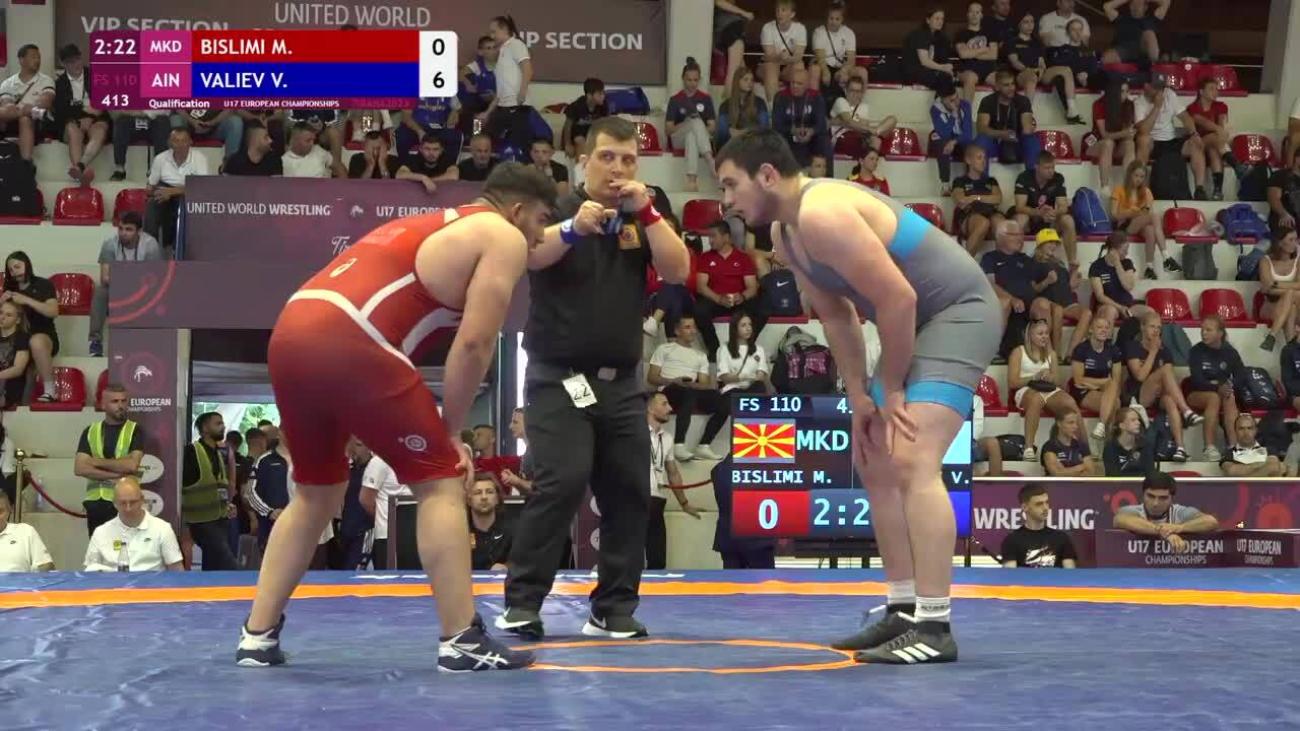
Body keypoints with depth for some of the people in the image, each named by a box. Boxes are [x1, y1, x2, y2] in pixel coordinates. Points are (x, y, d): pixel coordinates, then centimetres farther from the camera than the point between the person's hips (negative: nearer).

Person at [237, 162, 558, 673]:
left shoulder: (426, 226, 34)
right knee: (440, 481, 4)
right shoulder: (503, 237, 9)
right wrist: (450, 430, 9)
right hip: (346, 345, -8)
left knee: (318, 492, 23)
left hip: (290, 336, 8)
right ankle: (462, 641, 1)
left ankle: (257, 637, 22)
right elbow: (475, 342, -1)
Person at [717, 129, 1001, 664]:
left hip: (959, 312, -11)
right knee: (878, 462, 15)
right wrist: (860, 399, 6)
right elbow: (836, 316, 13)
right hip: (916, 322, 11)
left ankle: (934, 628, -23)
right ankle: (904, 611, 21)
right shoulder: (785, 233, 7)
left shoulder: (822, 214, -25)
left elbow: (897, 297, -27)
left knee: (913, 463, -23)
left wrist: (890, 389, -16)